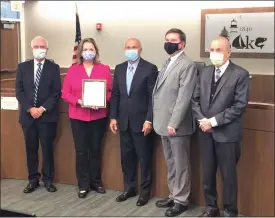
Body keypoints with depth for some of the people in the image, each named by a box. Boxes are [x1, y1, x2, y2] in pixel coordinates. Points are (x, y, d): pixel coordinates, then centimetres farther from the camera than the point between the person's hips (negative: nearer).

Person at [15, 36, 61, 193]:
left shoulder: (54, 68, 2)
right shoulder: (23, 67, 8)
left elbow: (57, 92, -3)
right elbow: (19, 91, 3)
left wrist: (43, 108, -13)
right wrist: (30, 109, -10)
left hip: (47, 116, -2)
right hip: (28, 115, 2)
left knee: (47, 149, 3)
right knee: (31, 149, 7)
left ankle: (48, 180, 15)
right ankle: (33, 180, 18)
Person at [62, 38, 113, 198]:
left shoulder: (104, 69, 2)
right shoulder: (72, 70, 2)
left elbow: (110, 91, 0)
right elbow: (65, 93, 0)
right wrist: (78, 101, -16)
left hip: (98, 116, 0)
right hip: (78, 116, 0)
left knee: (95, 149, 10)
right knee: (81, 151, 2)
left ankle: (96, 182, 24)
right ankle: (83, 185, 13)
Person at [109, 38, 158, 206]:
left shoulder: (150, 68, -7)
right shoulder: (119, 68, 9)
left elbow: (153, 96, -10)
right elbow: (115, 95, 11)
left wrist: (149, 120, -15)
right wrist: (113, 117, 5)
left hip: (141, 121, -5)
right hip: (124, 121, 5)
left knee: (144, 158, 5)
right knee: (126, 157, 12)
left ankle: (145, 191, 17)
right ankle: (129, 188, 26)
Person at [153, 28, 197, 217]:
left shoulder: (187, 65, -12)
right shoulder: (167, 63, 15)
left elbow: (184, 97, -19)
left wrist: (174, 123, -21)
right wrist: (159, 120, 9)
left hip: (177, 125, -8)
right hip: (164, 123, 8)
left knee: (181, 164, 4)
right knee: (171, 164, 18)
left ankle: (181, 200, 15)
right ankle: (173, 195, 30)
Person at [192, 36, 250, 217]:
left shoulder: (240, 74, -9)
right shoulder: (205, 72, 9)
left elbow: (240, 106, -14)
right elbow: (195, 99, 9)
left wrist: (214, 121, -17)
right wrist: (202, 119, -9)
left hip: (226, 133, -5)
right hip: (206, 132, 5)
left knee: (228, 175, 6)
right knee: (207, 173, 14)